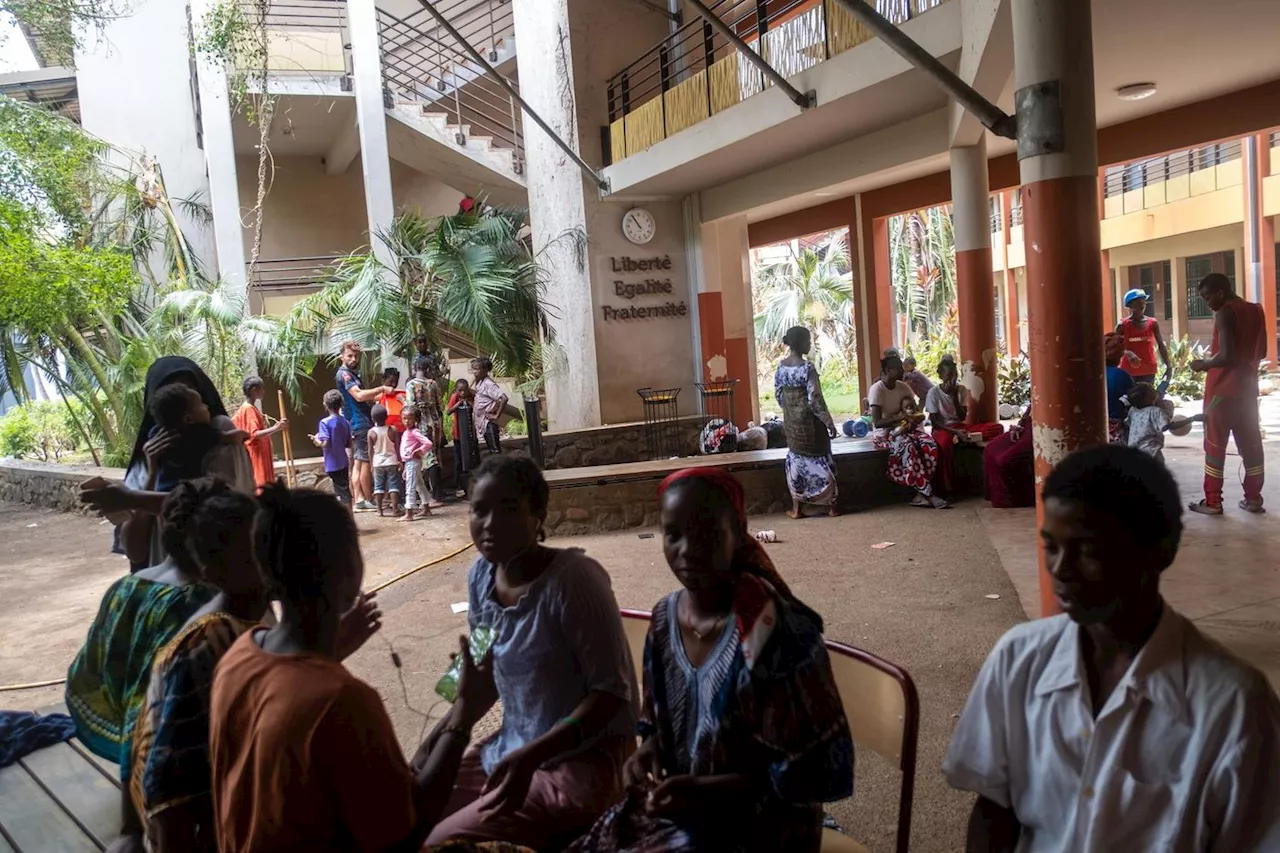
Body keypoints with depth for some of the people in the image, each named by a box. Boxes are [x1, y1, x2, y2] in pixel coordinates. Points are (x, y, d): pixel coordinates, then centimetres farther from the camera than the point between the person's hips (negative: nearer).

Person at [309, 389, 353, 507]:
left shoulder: (325, 422, -13)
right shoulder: (345, 422, 5)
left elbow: (325, 443, -20)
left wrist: (316, 441, -2)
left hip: (333, 464, -6)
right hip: (343, 462, 6)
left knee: (343, 493, -3)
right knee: (344, 492, 16)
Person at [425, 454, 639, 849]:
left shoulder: (572, 578, -24)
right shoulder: (482, 575, -2)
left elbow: (612, 692, -21)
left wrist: (531, 756, -29)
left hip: (585, 761, -7)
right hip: (511, 748, 7)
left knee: (437, 842, -15)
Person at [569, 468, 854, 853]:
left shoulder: (780, 632, -23)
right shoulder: (665, 619, -2)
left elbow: (826, 769, -19)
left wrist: (707, 789, -21)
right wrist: (651, 746, -7)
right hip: (676, 806, 6)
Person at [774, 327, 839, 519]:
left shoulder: (781, 367, 2)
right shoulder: (807, 368, -19)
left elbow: (778, 395, 10)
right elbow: (815, 400, -20)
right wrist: (829, 422, -12)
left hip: (791, 422, 6)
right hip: (809, 421, -6)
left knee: (796, 459, 13)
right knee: (819, 459, 5)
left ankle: (796, 508, 14)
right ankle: (831, 506, 13)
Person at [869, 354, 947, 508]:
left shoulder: (904, 387, 5)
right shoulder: (877, 389, -14)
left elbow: (915, 412, 10)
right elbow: (877, 422, -21)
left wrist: (916, 419, -14)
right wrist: (902, 417, -31)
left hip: (903, 428, 6)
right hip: (884, 433, -6)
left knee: (930, 444, -25)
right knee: (909, 446, -37)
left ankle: (921, 492, -25)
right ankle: (927, 493, -32)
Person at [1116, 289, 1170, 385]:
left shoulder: (1153, 323, 3)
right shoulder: (1122, 325, -4)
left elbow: (1161, 346, 7)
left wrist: (1168, 366, -1)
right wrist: (1127, 353, -27)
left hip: (1148, 371, 3)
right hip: (1128, 372, -2)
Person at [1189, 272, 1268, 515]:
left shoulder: (1225, 313, -15)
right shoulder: (1256, 311, 9)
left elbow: (1226, 356, -22)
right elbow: (1261, 352, 16)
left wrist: (1204, 364, -5)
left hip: (1223, 390, -8)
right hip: (1248, 388, 8)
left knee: (1214, 445, -1)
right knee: (1251, 444, 11)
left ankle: (1212, 502, 2)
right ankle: (1253, 498, 15)